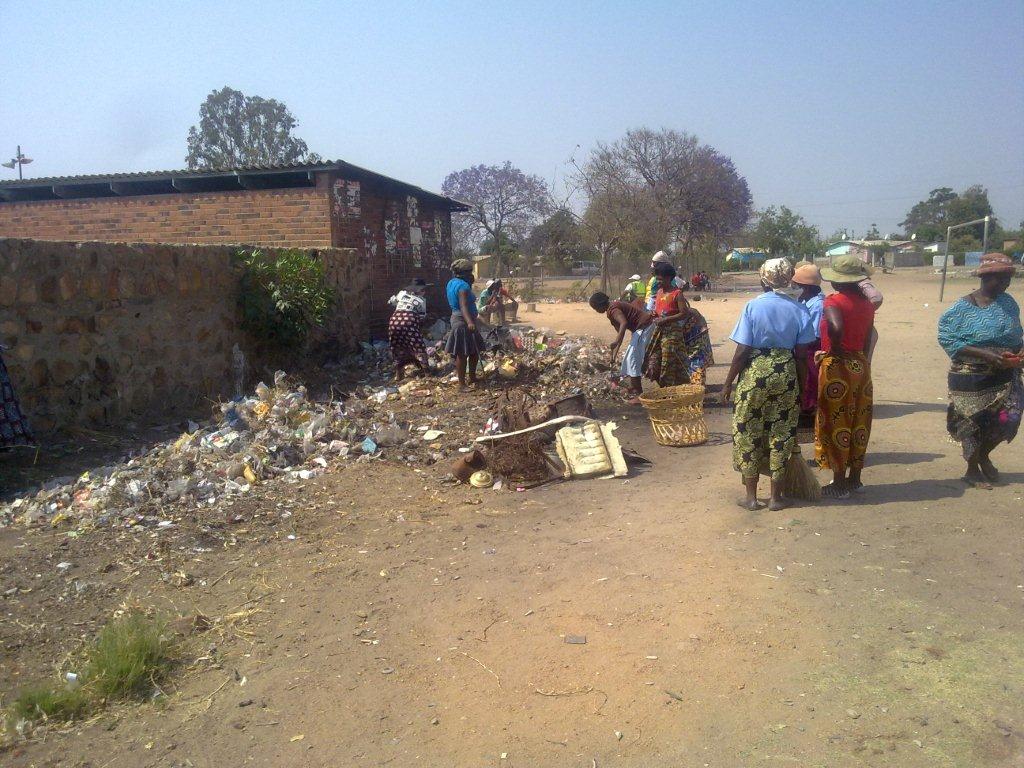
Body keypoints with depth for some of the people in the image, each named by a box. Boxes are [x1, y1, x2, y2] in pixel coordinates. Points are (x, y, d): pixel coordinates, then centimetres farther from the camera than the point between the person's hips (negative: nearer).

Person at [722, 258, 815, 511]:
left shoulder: (753, 307, -9)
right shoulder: (799, 309, -1)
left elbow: (742, 351, -10)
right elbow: (801, 354, 0)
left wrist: (728, 383, -2)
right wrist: (803, 385, 11)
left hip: (754, 373, -2)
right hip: (786, 374, 3)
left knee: (748, 434, 9)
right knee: (781, 434, 11)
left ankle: (751, 497, 16)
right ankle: (776, 497, 19)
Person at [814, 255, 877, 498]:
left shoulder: (833, 302, -14)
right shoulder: (866, 304, 6)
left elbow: (837, 327, -33)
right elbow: (867, 340, 10)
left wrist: (834, 349, -15)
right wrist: (860, 361, 20)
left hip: (836, 366, -7)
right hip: (860, 366, 7)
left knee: (835, 423, 2)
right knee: (858, 423, 14)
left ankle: (839, 484, 8)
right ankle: (855, 478, 25)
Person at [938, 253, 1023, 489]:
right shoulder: (964, 308, -13)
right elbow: (949, 340, -17)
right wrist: (986, 354, -24)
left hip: (1004, 375, 5)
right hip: (971, 378, -5)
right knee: (974, 422, 5)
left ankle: (984, 455, 30)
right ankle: (972, 469, 27)